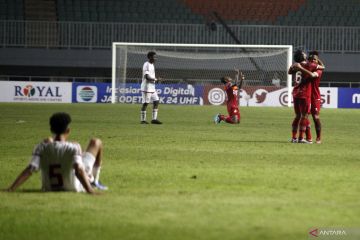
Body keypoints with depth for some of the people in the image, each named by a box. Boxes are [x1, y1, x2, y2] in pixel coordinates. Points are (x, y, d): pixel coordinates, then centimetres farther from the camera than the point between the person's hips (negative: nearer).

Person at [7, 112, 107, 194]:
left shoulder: (42, 147, -20)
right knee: (96, 142, 9)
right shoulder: (74, 147, -27)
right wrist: (90, 191, -48)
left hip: (49, 188, 3)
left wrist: (11, 189, -32)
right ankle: (93, 181, 28)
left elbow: (30, 170, -29)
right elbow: (78, 170, -40)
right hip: (75, 188, -3)